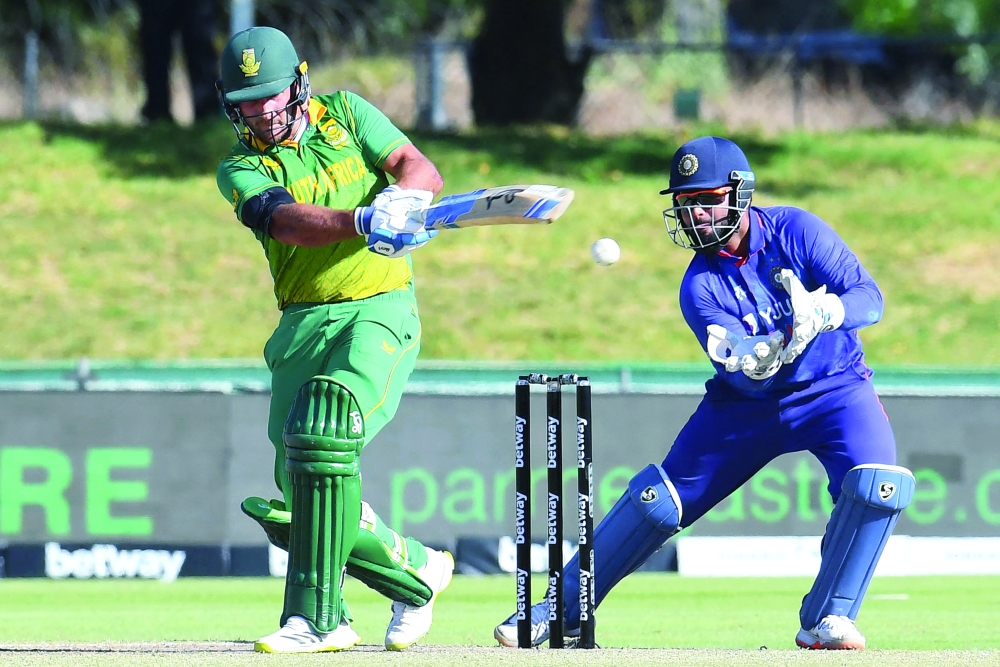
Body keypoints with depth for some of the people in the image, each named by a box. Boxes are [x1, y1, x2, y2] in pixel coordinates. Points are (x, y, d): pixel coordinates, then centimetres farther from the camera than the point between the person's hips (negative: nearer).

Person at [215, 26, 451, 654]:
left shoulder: (345, 113, 8)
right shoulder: (242, 169, 4)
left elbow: (424, 172, 0)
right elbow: (290, 221, -17)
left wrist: (399, 197, -24)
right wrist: (363, 221, -35)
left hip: (380, 311, -3)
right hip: (304, 327, 3)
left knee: (324, 425, -28)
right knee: (299, 497, -2)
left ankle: (318, 616, -25)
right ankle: (417, 570, 24)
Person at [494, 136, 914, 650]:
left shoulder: (795, 230, -14)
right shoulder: (701, 286, -13)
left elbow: (869, 297, -18)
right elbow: (739, 367, -25)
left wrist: (827, 313, -40)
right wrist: (786, 340, -46)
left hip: (833, 390, -1)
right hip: (745, 405, 1)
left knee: (877, 485, -27)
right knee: (658, 500, -2)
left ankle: (827, 619, -13)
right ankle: (564, 609, 12)